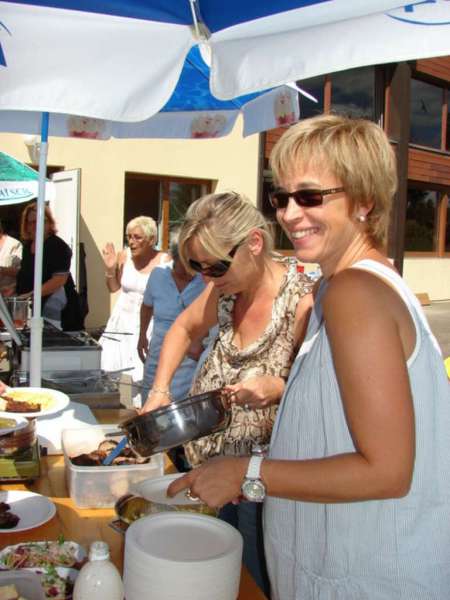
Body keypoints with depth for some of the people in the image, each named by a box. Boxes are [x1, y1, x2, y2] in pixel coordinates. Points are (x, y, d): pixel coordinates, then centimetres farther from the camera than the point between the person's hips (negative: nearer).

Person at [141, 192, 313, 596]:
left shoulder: (301, 304, -24)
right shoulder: (227, 288, -3)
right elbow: (184, 329, 15)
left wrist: (278, 388, -35)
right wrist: (160, 389, 4)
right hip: (210, 455, 6)